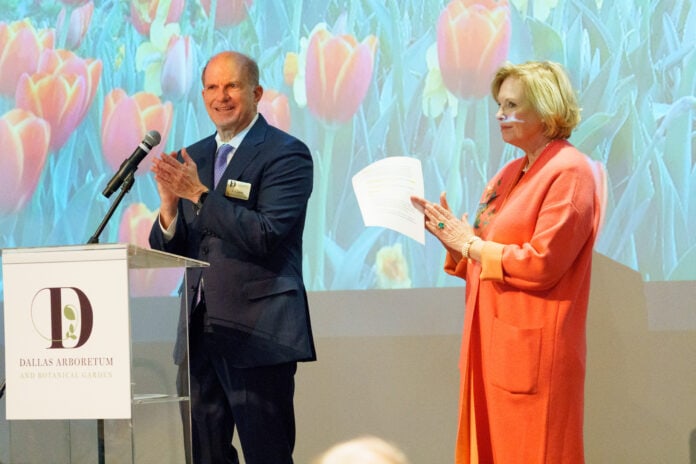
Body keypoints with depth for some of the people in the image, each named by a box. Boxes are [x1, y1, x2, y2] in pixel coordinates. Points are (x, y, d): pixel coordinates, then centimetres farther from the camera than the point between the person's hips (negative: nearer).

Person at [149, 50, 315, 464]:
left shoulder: (287, 154, -5)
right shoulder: (191, 159, 15)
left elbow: (267, 235, -17)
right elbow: (167, 250, 12)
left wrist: (200, 194, -18)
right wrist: (169, 204, -9)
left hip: (257, 334, -6)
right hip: (201, 332, 6)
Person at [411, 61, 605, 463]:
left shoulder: (570, 173, -11)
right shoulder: (511, 173, 16)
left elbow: (541, 263, -20)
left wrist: (469, 244, -12)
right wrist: (450, 233, 2)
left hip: (531, 351, -9)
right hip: (491, 344, 9)